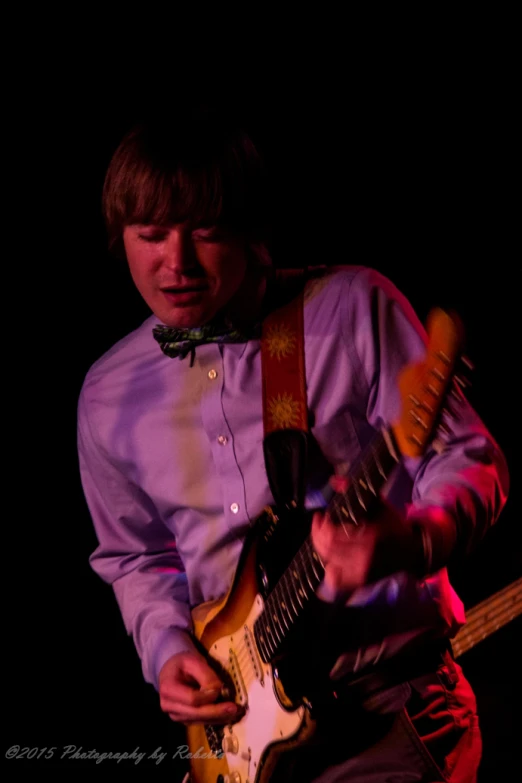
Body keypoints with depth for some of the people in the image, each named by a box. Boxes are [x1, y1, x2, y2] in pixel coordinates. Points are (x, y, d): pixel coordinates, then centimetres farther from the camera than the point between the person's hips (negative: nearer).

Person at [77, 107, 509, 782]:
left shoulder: (351, 308, -4)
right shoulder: (109, 396, 8)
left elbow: (468, 461, -5)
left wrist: (413, 543, -26)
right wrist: (167, 649, 2)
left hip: (392, 684, -4)